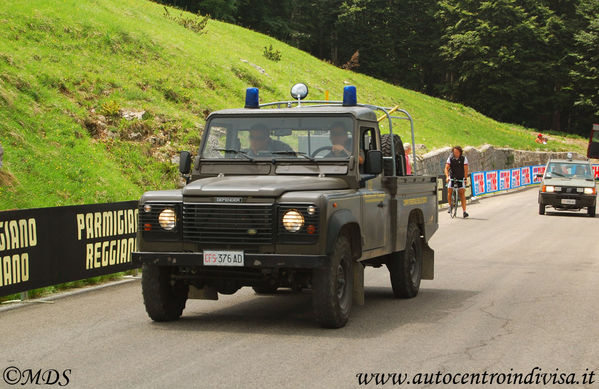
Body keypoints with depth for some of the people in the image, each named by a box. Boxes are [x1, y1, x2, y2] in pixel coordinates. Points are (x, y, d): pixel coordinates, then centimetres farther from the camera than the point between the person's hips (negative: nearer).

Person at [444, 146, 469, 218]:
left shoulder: (464, 158, -8)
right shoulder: (450, 158, -6)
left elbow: (466, 169, -11)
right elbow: (446, 168, -13)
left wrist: (465, 178, -22)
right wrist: (447, 177, -29)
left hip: (461, 178, -1)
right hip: (452, 178, 1)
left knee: (462, 193, -11)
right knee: (449, 191, -15)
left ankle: (464, 211, -13)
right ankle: (450, 205, 11)